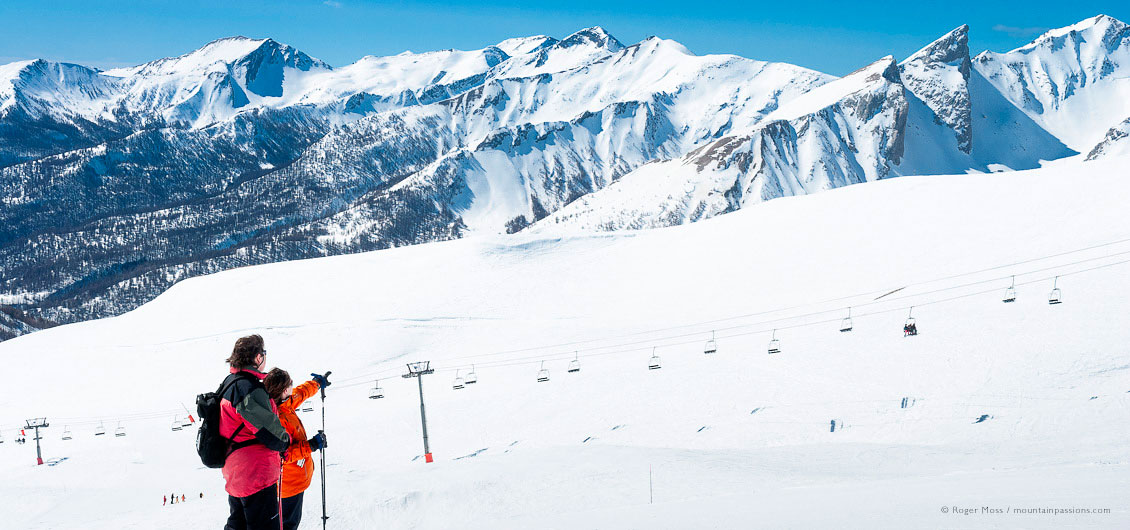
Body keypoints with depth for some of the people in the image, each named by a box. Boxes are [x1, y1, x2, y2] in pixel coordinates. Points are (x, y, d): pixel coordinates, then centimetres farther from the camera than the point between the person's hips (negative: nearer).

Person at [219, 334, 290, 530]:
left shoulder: (230, 382, 12)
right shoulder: (250, 387, -20)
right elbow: (267, 427, -21)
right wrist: (285, 442, -1)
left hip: (234, 473, 10)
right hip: (256, 473, -10)